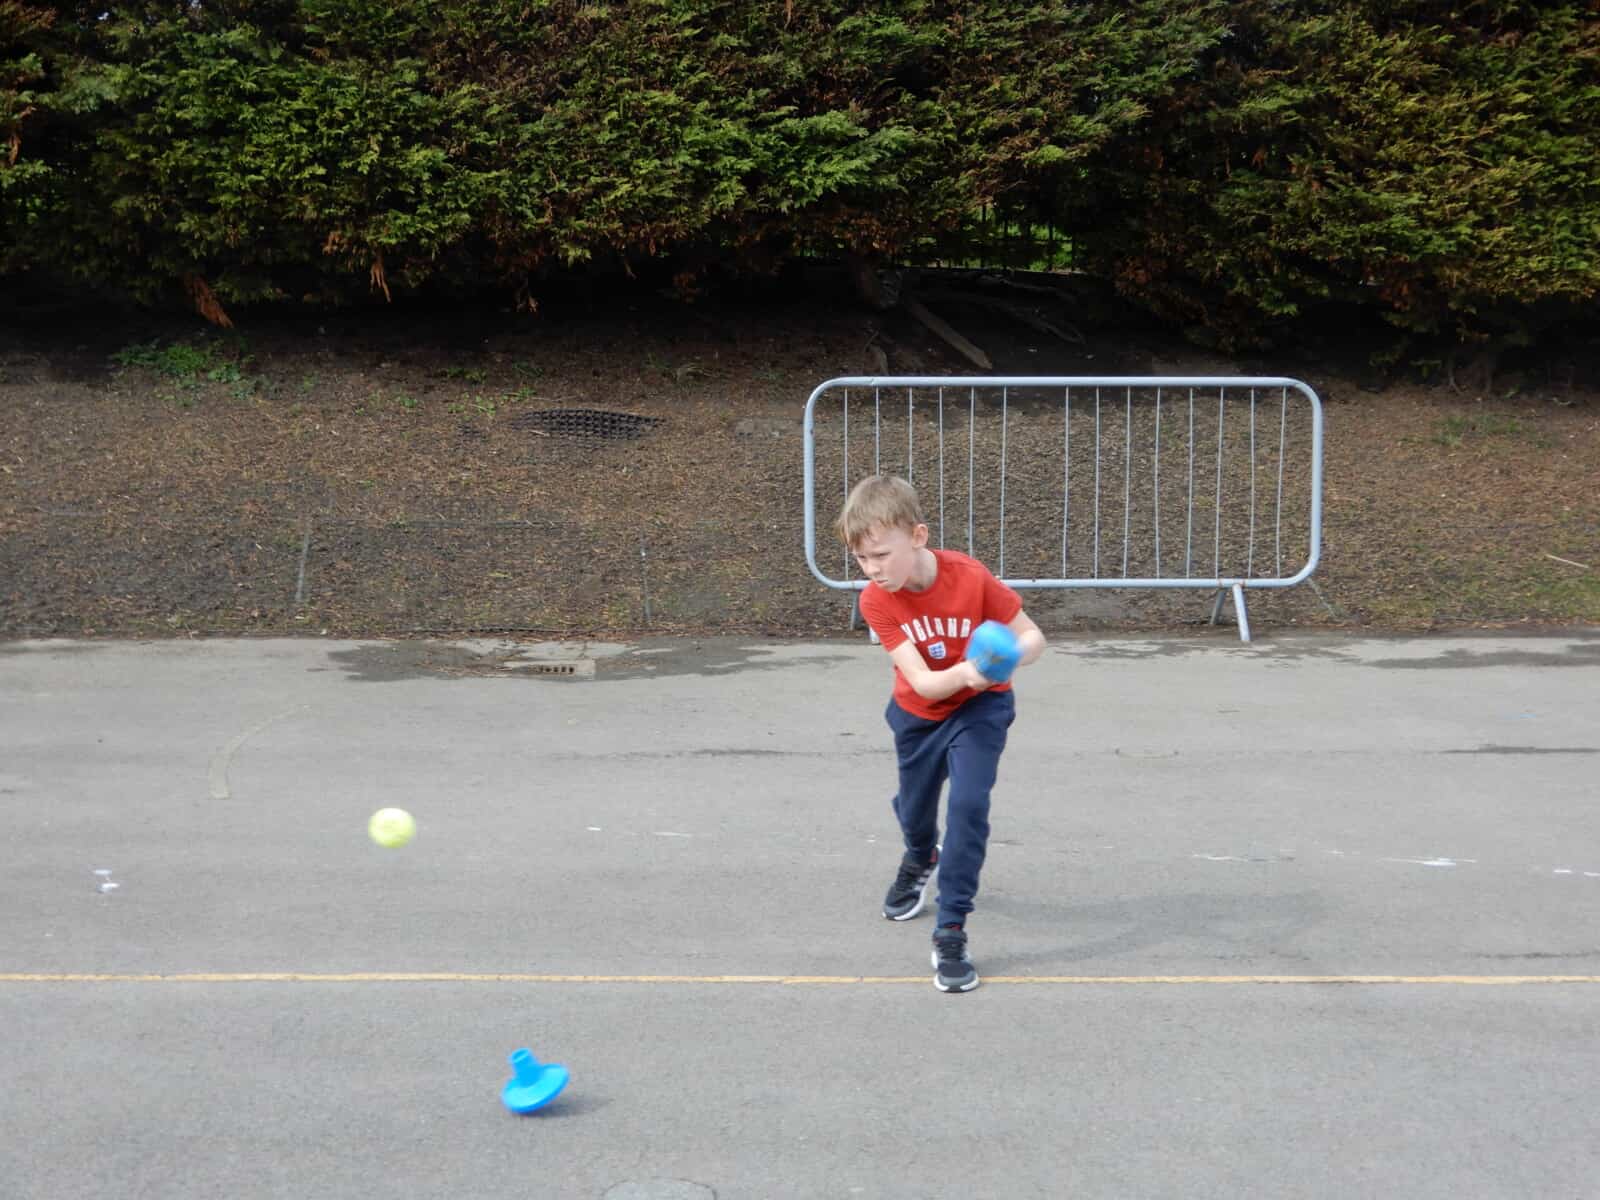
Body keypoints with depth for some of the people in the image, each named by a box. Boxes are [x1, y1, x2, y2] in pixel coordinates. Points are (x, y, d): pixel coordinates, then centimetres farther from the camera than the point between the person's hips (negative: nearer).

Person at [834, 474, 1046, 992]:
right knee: (913, 808, 21)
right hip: (918, 713, 3)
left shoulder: (971, 578, -30)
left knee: (968, 806, -20)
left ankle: (951, 933, -9)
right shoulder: (876, 600, -25)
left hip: (980, 706, -3)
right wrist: (965, 672, -50)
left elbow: (1032, 636, -19)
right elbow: (922, 682, -29)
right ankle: (921, 860, 58)